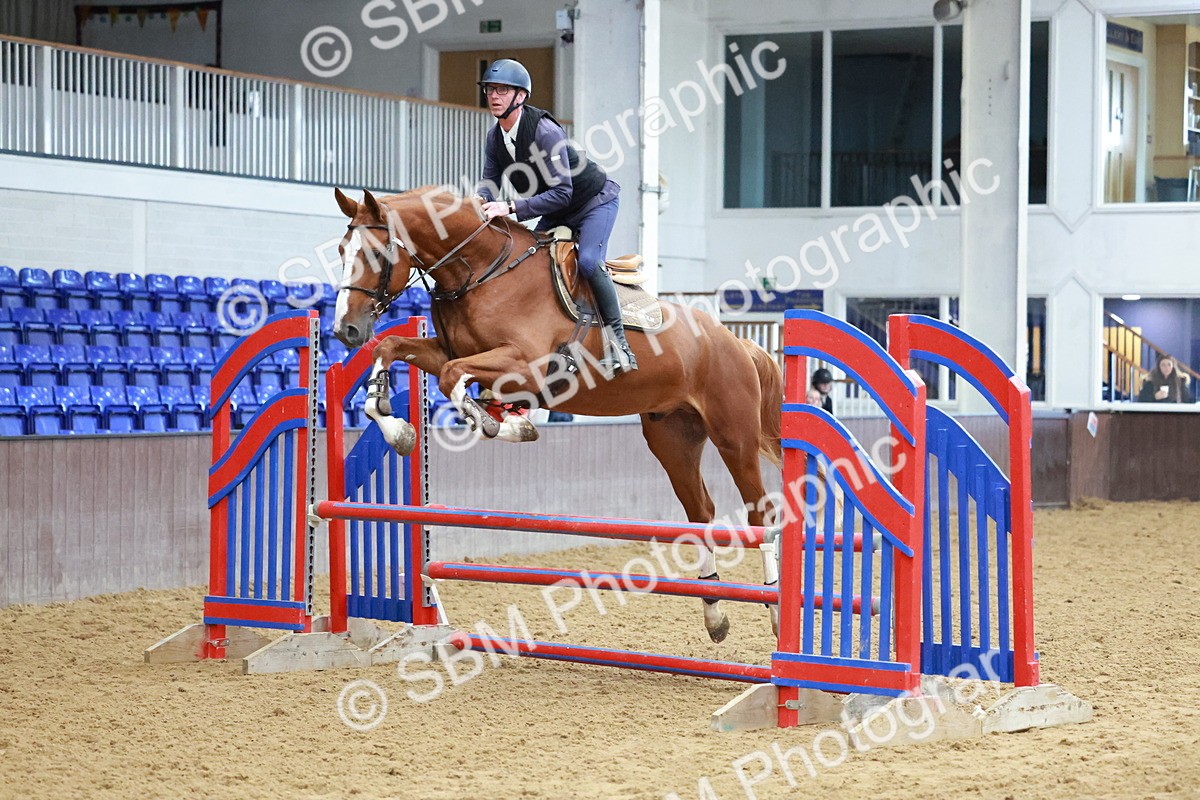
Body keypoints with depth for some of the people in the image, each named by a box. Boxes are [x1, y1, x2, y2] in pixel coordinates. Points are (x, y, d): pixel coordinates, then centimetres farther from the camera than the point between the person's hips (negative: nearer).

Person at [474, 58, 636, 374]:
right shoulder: (495, 137, -7)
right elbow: (490, 181, -4)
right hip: (557, 215, 9)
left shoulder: (544, 130, -31)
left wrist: (512, 208, -41)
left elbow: (561, 192, -34)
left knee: (588, 260, -28)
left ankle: (618, 340, -22)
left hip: (596, 201, -9)